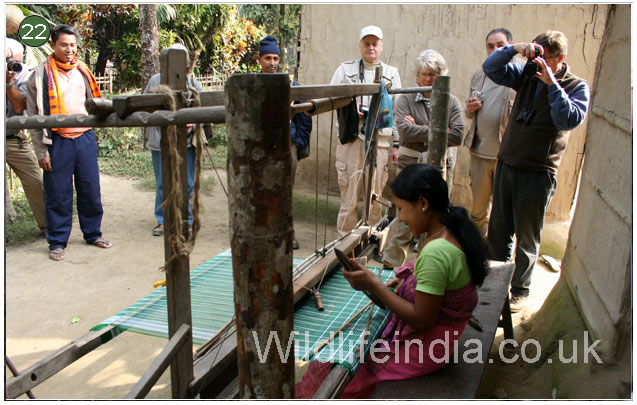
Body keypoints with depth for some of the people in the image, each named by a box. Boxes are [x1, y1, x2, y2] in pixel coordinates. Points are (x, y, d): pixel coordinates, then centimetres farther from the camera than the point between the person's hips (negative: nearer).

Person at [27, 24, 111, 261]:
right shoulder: (41, 74, -3)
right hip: (58, 142, -4)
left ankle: (93, 233, 25)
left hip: (85, 138, 4)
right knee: (58, 195, 3)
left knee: (90, 190, 9)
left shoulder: (82, 71, 10)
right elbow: (33, 115, -3)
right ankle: (57, 242, 16)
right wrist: (41, 151, -7)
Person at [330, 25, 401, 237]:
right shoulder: (345, 69, 13)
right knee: (349, 195, -2)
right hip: (351, 140, -1)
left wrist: (397, 144, 6)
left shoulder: (392, 73, 16)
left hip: (380, 141, 1)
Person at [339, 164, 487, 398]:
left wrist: (374, 285, -24)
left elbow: (422, 321, -26)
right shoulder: (455, 233, -2)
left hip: (424, 349, -9)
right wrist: (406, 283, 5)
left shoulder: (435, 252, -32)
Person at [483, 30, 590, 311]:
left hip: (537, 174, -5)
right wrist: (515, 49, -12)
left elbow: (570, 119, -21)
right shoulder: (527, 75, 6)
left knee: (527, 236, 7)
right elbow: (490, 68, 2)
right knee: (498, 228, 13)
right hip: (506, 164, 5)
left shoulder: (576, 87, -5)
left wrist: (552, 84, -23)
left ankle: (520, 290, 23)